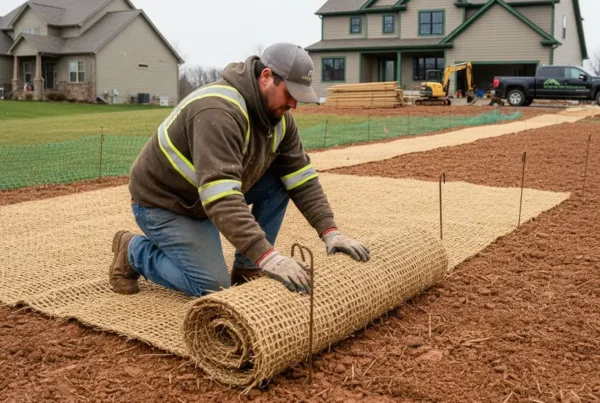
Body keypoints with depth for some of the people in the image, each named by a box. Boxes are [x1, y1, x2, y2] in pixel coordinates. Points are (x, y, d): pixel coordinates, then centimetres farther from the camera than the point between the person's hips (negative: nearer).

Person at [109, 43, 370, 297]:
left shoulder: (278, 116, -7)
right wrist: (267, 256, -50)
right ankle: (134, 251, 7)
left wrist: (330, 232, -15)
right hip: (163, 202, -8)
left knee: (279, 182, -8)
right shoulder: (218, 112, -35)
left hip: (208, 198, 8)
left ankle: (247, 269, 3)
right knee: (213, 286, -14)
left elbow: (302, 179, -5)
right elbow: (220, 198, -45)